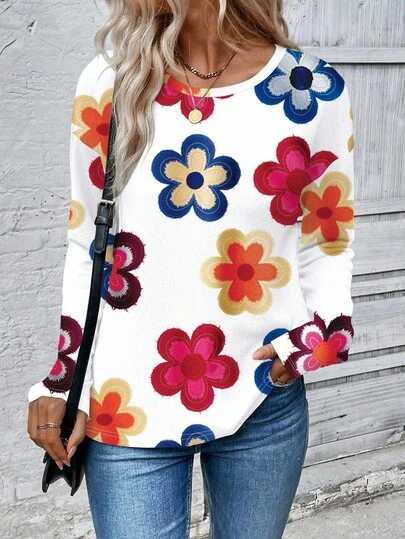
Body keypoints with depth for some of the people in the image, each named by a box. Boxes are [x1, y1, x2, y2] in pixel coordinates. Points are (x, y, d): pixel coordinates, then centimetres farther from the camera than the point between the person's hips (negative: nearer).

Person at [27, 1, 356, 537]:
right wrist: (62, 381, 0)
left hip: (265, 402, 1)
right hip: (126, 408, 0)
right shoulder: (108, 83, -1)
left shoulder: (314, 89, -4)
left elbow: (326, 247, 5)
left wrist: (321, 333, -13)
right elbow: (86, 248, 4)